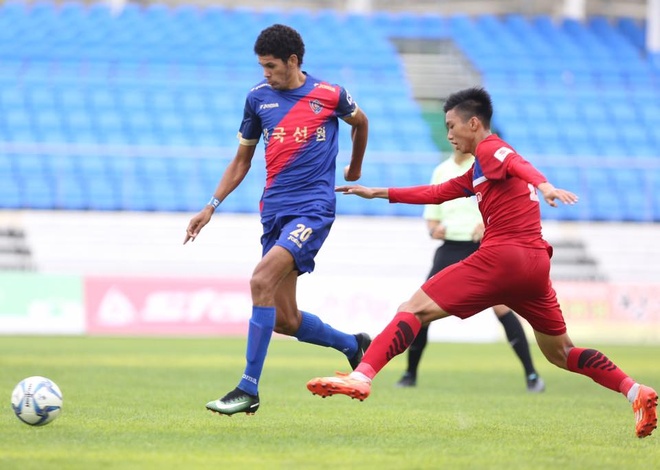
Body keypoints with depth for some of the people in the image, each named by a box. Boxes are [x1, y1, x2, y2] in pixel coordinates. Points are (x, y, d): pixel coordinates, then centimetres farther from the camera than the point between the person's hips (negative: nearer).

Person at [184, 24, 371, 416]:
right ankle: (353, 344, 31)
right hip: (275, 210, 5)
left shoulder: (330, 95, -2)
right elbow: (242, 160, 16)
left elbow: (360, 122, 20)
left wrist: (355, 170, 32)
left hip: (313, 208, -5)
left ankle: (249, 389, -24)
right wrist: (211, 207, 7)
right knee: (284, 320, 3)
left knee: (262, 280, -26)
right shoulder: (258, 98, 7)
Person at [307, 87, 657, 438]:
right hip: (536, 263, 9)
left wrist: (543, 186, -42)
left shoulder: (488, 148, 2)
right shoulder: (477, 171, 29)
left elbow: (517, 163, -20)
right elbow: (437, 193, 35)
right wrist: (378, 193, 36)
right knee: (560, 353, 17)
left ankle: (361, 376, -23)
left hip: (503, 255, -9)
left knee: (415, 309, -9)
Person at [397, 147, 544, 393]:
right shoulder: (442, 171, 13)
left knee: (501, 307, -19)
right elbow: (431, 215, 20)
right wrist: (434, 229, -3)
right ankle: (410, 374, 11)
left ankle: (531, 375, -12)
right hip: (450, 248, 4)